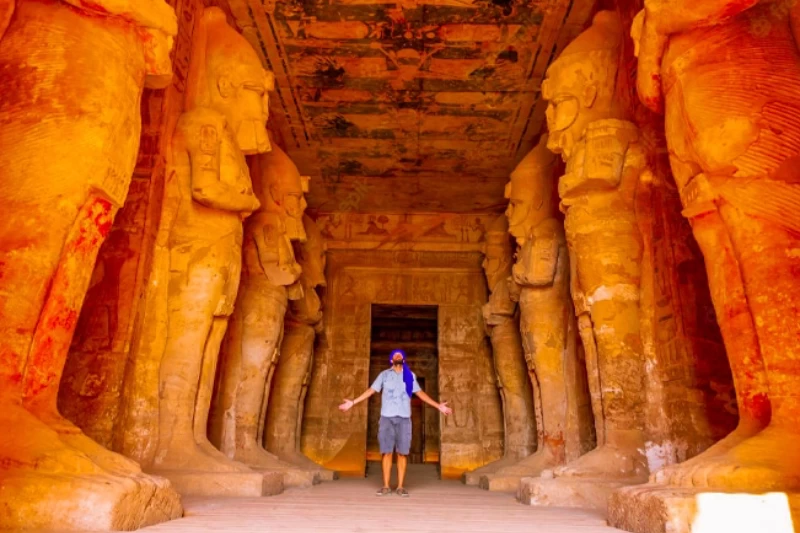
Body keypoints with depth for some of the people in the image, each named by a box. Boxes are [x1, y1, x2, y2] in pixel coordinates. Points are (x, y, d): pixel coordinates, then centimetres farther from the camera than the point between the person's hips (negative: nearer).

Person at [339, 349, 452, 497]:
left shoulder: (410, 375, 12)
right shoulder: (384, 374, 10)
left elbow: (420, 393, 15)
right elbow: (371, 390, 9)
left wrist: (438, 406, 11)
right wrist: (353, 402, 3)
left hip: (404, 418, 1)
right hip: (387, 417, 0)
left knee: (402, 453, -1)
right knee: (387, 452, -1)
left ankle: (400, 487, 5)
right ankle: (386, 486, 5)